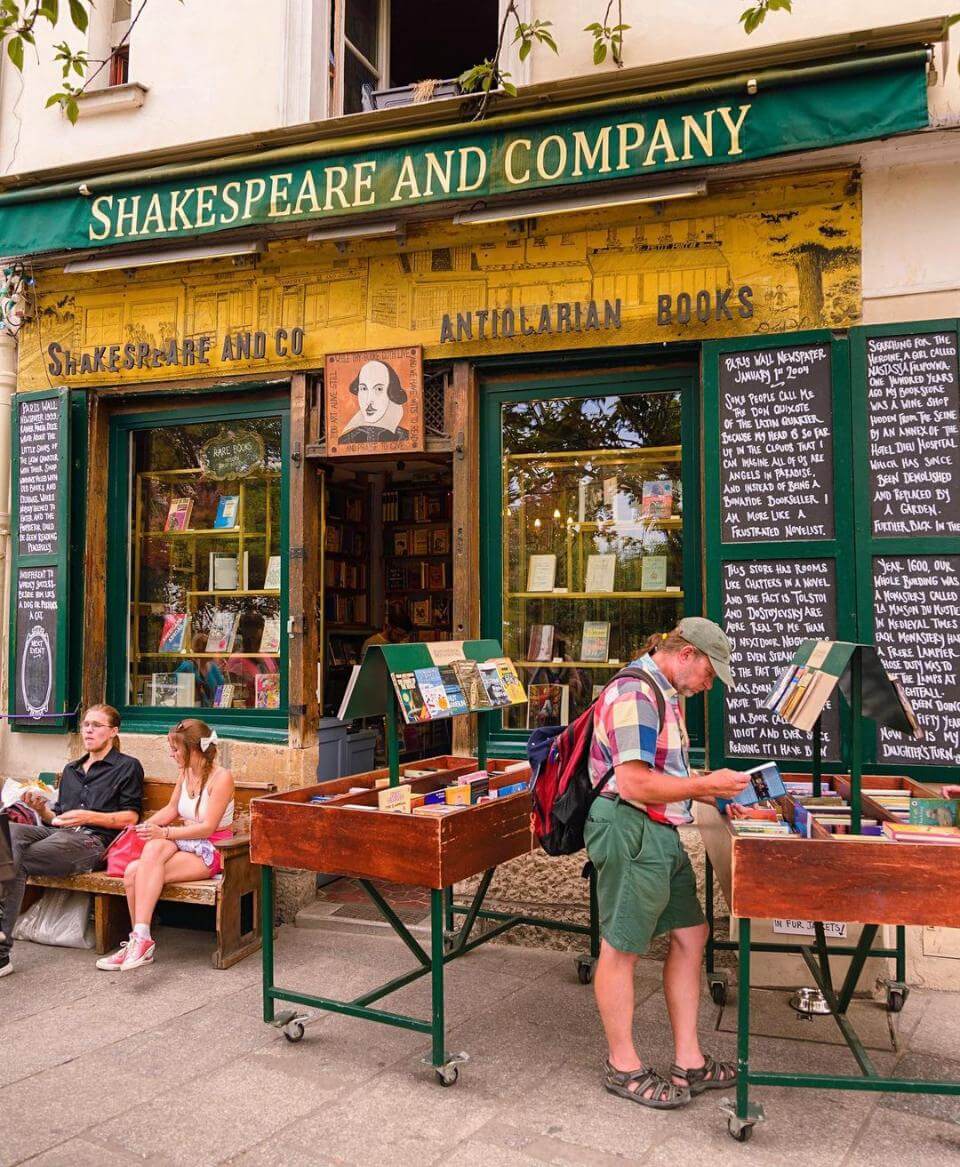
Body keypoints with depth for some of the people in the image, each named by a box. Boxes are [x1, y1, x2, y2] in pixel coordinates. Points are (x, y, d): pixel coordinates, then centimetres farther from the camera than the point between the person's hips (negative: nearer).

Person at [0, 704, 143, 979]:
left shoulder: (127, 767, 12)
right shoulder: (71, 770, 32)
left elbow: (130, 818, 1)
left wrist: (88, 817, -12)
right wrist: (42, 808, 5)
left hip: (92, 841, -6)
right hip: (57, 833, 6)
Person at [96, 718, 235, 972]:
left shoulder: (221, 777, -13)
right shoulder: (185, 773, 10)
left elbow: (207, 827, -18)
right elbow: (171, 810, 23)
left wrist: (164, 832, -23)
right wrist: (143, 827, 8)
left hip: (210, 850, -6)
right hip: (186, 843, 7)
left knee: (138, 872, -26)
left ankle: (141, 940, -20)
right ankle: (140, 942, -14)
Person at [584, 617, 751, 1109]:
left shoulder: (665, 693, 14)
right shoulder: (635, 694, -20)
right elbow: (634, 784, -25)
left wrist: (710, 789, 11)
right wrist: (705, 784, -16)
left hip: (661, 834, 11)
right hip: (629, 833, -11)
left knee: (689, 936, 14)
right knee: (621, 948, 4)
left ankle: (688, 1061, 25)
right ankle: (623, 1067, 20)